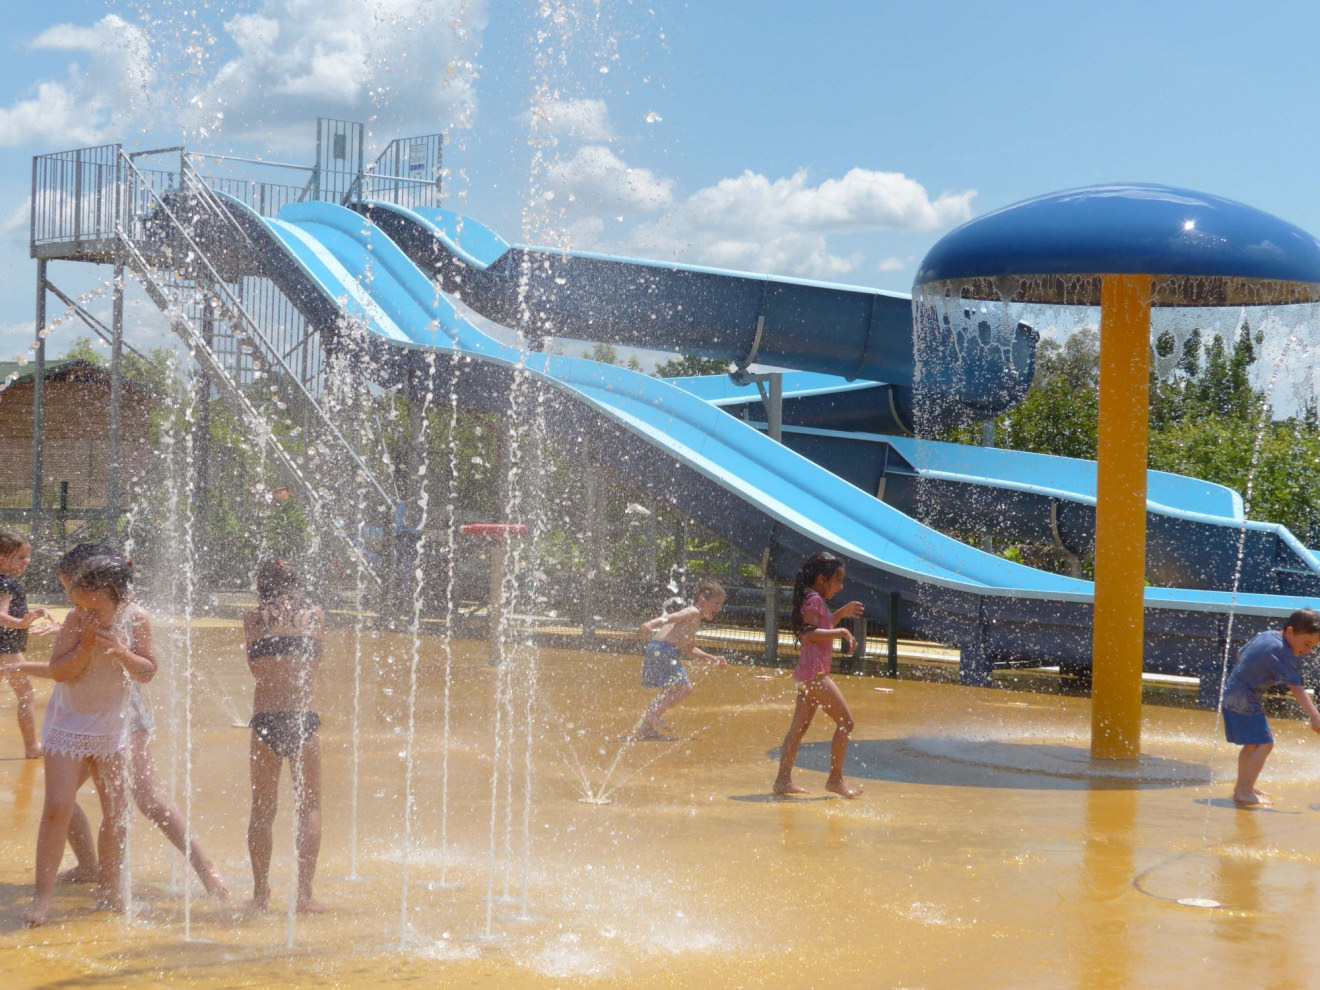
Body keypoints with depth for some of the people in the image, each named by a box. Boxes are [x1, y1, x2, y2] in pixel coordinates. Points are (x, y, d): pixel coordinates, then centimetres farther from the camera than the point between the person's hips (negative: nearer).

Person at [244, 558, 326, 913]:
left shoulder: (254, 619, 4)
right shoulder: (315, 616, 6)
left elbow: (255, 667, 14)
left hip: (266, 719, 0)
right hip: (305, 716, 0)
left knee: (263, 810, 10)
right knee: (309, 807, 8)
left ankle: (260, 892, 11)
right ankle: (304, 893, 2)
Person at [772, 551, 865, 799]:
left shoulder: (815, 600, 19)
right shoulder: (814, 599, -11)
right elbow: (810, 633, -20)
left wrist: (841, 614, 23)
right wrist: (841, 631, -19)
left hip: (808, 673, 11)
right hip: (814, 670, -11)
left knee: (799, 728, 10)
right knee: (845, 721, -7)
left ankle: (783, 780, 10)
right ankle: (835, 779, -4)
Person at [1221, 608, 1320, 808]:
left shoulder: (1266, 635, 9)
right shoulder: (1283, 653, -19)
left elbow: (1240, 654, 23)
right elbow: (1296, 688, -23)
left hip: (1232, 692, 10)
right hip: (1244, 699, -10)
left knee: (1252, 743, 22)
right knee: (1264, 743, -14)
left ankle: (1242, 786, 35)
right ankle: (1245, 792, -16)